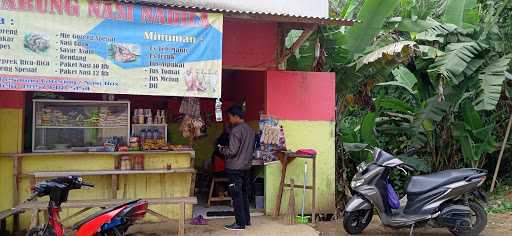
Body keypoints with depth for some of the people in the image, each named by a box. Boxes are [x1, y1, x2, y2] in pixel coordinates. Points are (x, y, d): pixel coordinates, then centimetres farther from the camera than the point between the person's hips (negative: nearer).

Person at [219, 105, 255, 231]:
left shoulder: (236, 131, -17)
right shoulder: (250, 130, 10)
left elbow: (232, 151, -19)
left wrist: (222, 149, -2)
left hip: (235, 168, -8)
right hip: (247, 167, 8)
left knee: (236, 195, -2)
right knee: (244, 194, 16)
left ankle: (240, 223, 1)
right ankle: (246, 219, 23)